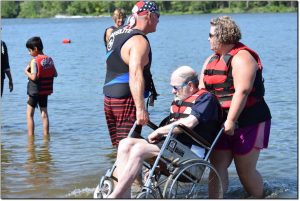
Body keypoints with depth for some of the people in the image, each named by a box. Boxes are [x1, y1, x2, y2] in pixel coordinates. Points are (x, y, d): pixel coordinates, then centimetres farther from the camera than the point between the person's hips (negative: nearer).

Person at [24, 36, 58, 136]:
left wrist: (26, 72, -8)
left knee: (29, 114, 4)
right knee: (44, 114, 13)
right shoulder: (50, 59, 2)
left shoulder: (34, 61, -16)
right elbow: (55, 74, 5)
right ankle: (46, 135, 13)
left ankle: (31, 135, 1)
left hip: (35, 91, -6)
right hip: (46, 91, 6)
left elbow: (34, 77, -24)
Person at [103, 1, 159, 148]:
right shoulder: (139, 41, -14)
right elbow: (135, 75, -25)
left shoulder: (116, 34, 15)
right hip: (127, 100, -9)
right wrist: (141, 108, -30)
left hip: (109, 99, 9)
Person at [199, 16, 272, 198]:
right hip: (221, 124, 7)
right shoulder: (212, 60, 14)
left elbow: (242, 91, -23)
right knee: (217, 166, 0)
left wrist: (231, 121, -28)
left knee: (245, 170, 1)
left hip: (248, 122, -7)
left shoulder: (241, 57, -13)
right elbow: (201, 90, 14)